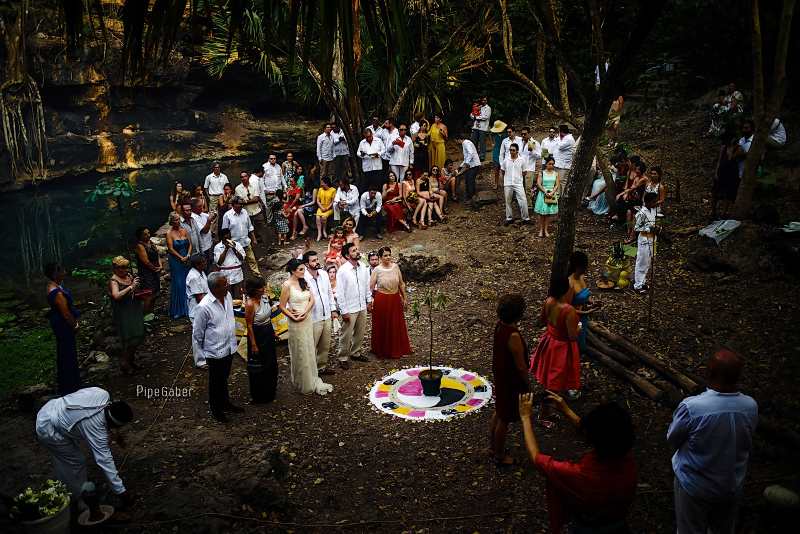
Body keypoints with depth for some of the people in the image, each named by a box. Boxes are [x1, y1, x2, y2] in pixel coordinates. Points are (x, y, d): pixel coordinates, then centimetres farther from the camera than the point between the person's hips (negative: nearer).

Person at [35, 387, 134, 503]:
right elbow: (104, 461, -27)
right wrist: (121, 491, -22)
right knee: (77, 462, -1)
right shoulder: (96, 428, -31)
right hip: (48, 432, -8)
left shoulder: (103, 394, -15)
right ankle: (80, 501, 15)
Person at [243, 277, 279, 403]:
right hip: (257, 335, -8)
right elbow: (249, 325, -19)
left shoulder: (265, 296, -5)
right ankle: (259, 396, 26)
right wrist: (253, 344, -16)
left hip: (268, 332, 8)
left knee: (271, 363, 21)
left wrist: (272, 331, 16)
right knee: (258, 366, 9)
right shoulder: (250, 304, -26)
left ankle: (270, 391, 42)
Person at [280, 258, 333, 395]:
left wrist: (304, 312, -14)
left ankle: (312, 381, 28)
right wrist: (294, 317, -19)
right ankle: (303, 384, 23)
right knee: (300, 353, 7)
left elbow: (311, 299, 1)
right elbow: (282, 307, -12)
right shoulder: (287, 285, -16)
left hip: (308, 320, 6)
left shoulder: (304, 282, 3)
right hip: (296, 323, -6)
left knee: (310, 351, 14)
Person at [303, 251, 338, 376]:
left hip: (327, 316, 6)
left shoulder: (324, 274, 0)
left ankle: (322, 366, 38)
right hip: (313, 319, -6)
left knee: (325, 345, 20)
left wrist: (333, 309, 13)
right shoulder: (303, 279, -21)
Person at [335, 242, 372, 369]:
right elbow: (339, 293, -15)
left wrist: (369, 300, 11)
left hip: (362, 307, 6)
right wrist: (344, 311, -15)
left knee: (360, 333, 19)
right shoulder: (342, 271, -17)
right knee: (347, 335, 5)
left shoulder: (363, 268, -1)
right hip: (349, 309, -6)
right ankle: (343, 358, 20)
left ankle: (355, 353, 37)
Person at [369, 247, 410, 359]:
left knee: (397, 326, 13)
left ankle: (396, 350, 29)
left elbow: (401, 284, 8)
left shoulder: (395, 267, -1)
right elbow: (371, 287, -6)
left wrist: (404, 298, 10)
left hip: (395, 299, 4)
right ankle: (382, 351, 23)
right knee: (382, 326, 8)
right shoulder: (377, 270, -10)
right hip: (381, 300, -3)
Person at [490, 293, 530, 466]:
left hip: (500, 376, 8)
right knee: (505, 419, 10)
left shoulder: (499, 325, -7)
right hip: (511, 382, -8)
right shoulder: (513, 336, -33)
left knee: (498, 412, 25)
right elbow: (521, 366, -23)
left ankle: (493, 446, 44)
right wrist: (527, 384, -10)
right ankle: (500, 456, 27)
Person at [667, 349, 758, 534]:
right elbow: (746, 443, -1)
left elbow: (672, 440, -14)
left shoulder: (691, 407, -32)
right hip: (732, 486, 3)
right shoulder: (751, 407, -20)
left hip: (695, 486, -3)